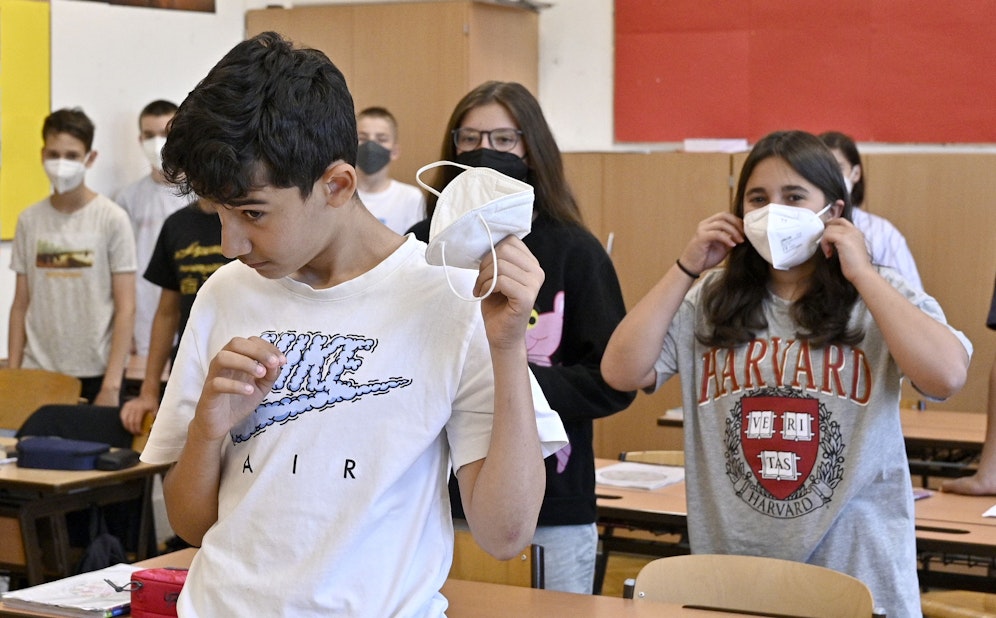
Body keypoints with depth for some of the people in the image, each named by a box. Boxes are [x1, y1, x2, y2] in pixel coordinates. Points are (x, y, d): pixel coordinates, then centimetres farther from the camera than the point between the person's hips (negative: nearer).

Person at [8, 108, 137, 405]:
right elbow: (20, 305, 10)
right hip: (39, 371, 3)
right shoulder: (29, 221, 6)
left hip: (95, 374, -3)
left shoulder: (112, 219, -4)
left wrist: (111, 385, -10)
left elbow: (125, 309, -5)